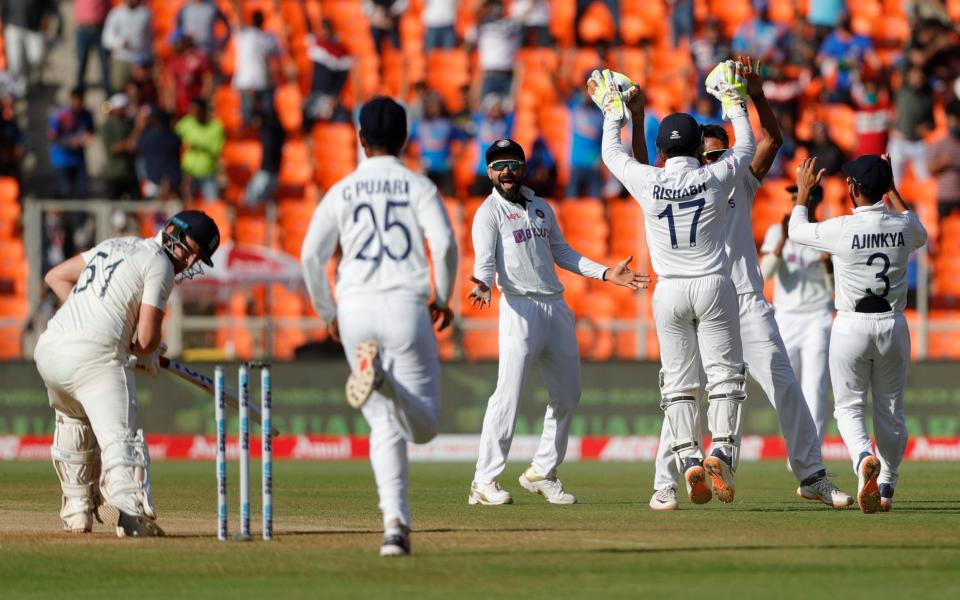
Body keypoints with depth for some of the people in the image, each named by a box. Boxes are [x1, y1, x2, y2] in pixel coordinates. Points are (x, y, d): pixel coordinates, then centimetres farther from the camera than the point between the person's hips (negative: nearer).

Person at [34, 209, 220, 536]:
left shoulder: (116, 245, 25)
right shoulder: (159, 264, 1)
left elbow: (56, 276, 29)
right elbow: (147, 338, -4)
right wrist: (148, 353, 20)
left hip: (48, 349, 8)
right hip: (95, 355, -8)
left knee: (74, 421, 31)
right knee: (119, 435, -19)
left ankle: (77, 508, 32)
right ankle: (128, 504, -42)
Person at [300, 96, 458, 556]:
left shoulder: (342, 191, 10)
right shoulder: (419, 187, 6)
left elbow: (311, 254, 0)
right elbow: (444, 244, -9)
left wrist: (327, 313, 12)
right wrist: (442, 299, 7)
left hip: (355, 310, 2)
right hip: (406, 306, -2)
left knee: (386, 425, 9)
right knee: (424, 424, 1)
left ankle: (395, 523, -7)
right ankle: (386, 380, -32)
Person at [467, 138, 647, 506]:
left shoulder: (541, 208, 20)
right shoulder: (489, 212, 0)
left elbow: (562, 252, 22)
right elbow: (485, 260, -12)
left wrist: (606, 273, 13)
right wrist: (483, 284, -34)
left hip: (556, 307, 7)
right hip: (520, 308, -7)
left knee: (567, 395, 9)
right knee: (509, 396, -14)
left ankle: (542, 472, 20)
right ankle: (485, 482, -11)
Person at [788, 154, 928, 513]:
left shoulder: (841, 229, -14)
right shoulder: (903, 226, -4)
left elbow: (796, 230, 7)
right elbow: (920, 236, 24)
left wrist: (804, 192, 23)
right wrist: (892, 190, 28)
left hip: (851, 328, -3)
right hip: (893, 326, 3)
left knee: (849, 407, 4)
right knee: (890, 410, 14)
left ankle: (864, 458, -25)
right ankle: (886, 488, 19)